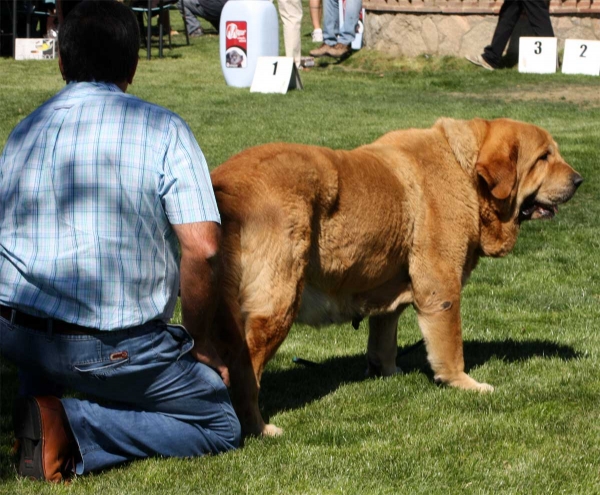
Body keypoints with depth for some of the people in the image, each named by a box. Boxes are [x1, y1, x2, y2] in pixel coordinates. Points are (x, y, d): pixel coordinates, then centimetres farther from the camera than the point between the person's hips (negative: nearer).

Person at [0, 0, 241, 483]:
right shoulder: (163, 130, -5)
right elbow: (202, 250, -13)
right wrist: (200, 343, 2)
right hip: (110, 347, -6)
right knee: (220, 426, 12)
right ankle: (70, 428, -9)